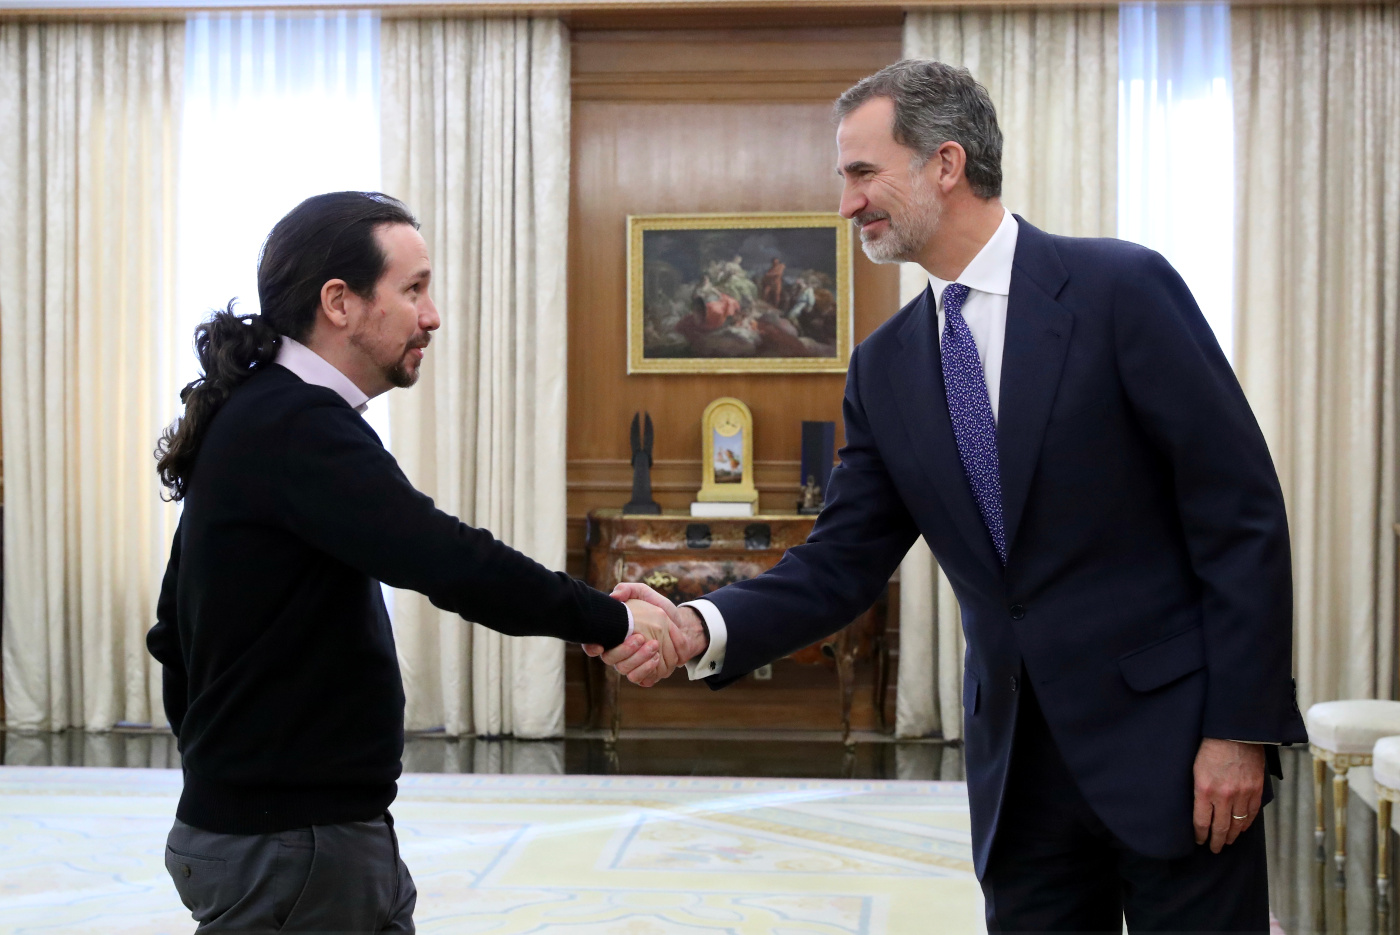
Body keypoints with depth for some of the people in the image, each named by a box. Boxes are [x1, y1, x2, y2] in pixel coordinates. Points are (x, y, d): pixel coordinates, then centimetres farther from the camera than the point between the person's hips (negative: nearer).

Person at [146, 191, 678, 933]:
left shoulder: (262, 417, 13)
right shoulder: (299, 428, -18)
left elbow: (177, 631, 20)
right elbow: (449, 561, -29)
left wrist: (213, 756, 24)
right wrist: (609, 619, -20)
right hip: (292, 844, -10)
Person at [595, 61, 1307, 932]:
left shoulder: (1121, 288, -9)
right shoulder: (885, 366, 7)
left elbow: (1242, 510, -10)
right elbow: (843, 565, 5)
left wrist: (1239, 726, -13)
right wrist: (701, 628, -12)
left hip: (1170, 740, -5)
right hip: (1020, 761, 5)